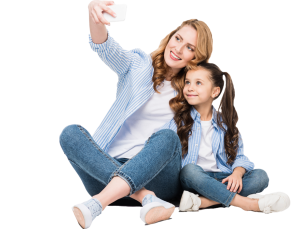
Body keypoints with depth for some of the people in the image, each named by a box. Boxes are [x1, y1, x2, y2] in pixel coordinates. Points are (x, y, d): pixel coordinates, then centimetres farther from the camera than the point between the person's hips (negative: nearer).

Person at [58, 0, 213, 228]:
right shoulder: (139, 66, 9)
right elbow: (107, 49, -13)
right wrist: (96, 21, -35)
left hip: (157, 176, 0)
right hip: (110, 168, 1)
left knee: (167, 137, -32)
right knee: (70, 133, -25)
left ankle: (96, 204, -44)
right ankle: (146, 199, -36)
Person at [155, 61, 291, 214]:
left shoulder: (225, 122, 10)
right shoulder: (178, 119, 3)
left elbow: (239, 156, 7)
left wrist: (237, 173, -15)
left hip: (221, 179, 3)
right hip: (191, 179, -3)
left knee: (261, 176, -17)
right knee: (190, 169, -35)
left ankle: (201, 202, -37)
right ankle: (251, 204, -34)